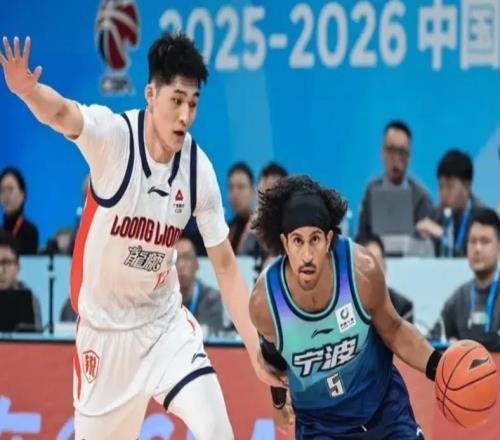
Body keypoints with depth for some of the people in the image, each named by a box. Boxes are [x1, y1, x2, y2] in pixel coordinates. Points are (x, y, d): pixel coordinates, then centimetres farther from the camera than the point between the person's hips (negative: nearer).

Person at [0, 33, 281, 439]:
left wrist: (255, 348, -8)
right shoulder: (114, 135, -19)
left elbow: (225, 266, -2)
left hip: (166, 322, 2)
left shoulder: (200, 170, -10)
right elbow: (62, 114, -40)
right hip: (104, 328, -2)